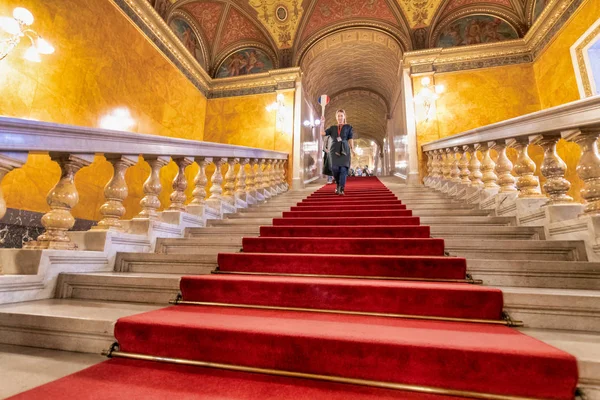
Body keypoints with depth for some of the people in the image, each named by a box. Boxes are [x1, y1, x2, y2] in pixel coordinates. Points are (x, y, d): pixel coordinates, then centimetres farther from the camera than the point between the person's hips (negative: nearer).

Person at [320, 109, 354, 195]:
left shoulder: (348, 127, 13)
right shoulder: (332, 128, 18)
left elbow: (350, 139, 7)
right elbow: (322, 133, 9)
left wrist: (352, 148, -6)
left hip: (344, 150, -1)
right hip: (334, 150, 2)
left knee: (343, 169, -13)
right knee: (335, 168, -9)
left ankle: (341, 189, -14)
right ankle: (338, 185, 17)